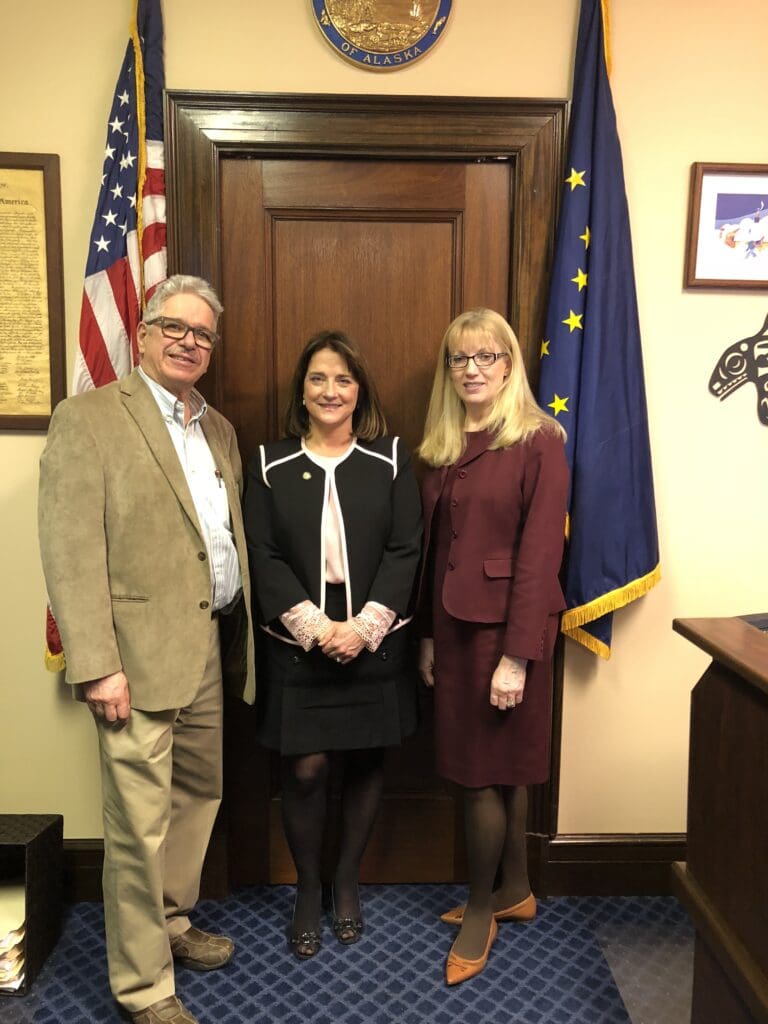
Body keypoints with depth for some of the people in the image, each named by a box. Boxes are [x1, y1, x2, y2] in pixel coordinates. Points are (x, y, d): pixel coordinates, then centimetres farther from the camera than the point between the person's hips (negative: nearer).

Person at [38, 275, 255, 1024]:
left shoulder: (219, 428, 14)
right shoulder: (87, 417, -7)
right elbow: (70, 554, -14)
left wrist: (241, 634, 9)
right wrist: (97, 666, -18)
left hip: (212, 646, 7)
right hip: (140, 653, -7)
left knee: (199, 795, 19)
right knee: (140, 824, 3)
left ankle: (170, 924, 42)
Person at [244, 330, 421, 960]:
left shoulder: (391, 461, 2)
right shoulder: (271, 465, 3)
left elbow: (405, 551, -4)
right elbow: (265, 557, -4)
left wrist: (362, 627, -14)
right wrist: (316, 627, -14)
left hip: (375, 643, 1)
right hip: (298, 645, 0)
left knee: (366, 764, 11)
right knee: (305, 770, 1)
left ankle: (347, 881, 35)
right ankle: (307, 890, 28)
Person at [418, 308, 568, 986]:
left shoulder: (539, 441, -10)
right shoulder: (443, 447, 9)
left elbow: (540, 553, -15)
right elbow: (434, 546, 10)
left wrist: (517, 656, -17)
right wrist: (429, 635, 10)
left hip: (506, 624, -6)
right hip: (454, 623, 6)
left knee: (486, 773, 5)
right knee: (503, 768, 18)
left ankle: (482, 910, 28)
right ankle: (515, 892, 37)